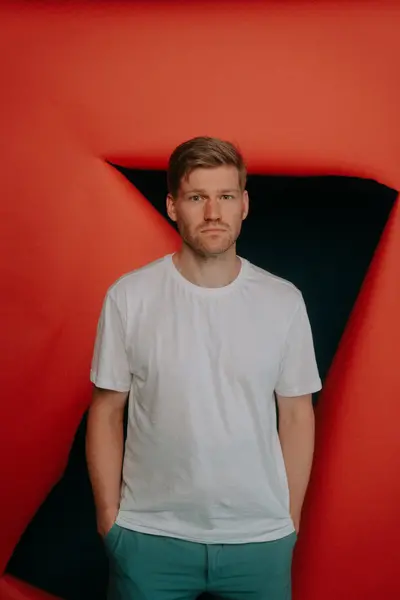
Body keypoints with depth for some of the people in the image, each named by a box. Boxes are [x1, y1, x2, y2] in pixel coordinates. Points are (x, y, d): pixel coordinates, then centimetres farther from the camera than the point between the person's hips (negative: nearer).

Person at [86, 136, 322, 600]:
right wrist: (108, 516, -1)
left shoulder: (284, 301, -5)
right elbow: (107, 412, -2)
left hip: (259, 537, 1)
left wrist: (291, 518, 4)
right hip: (151, 535, -1)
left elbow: (296, 414, 2)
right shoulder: (128, 297, -8)